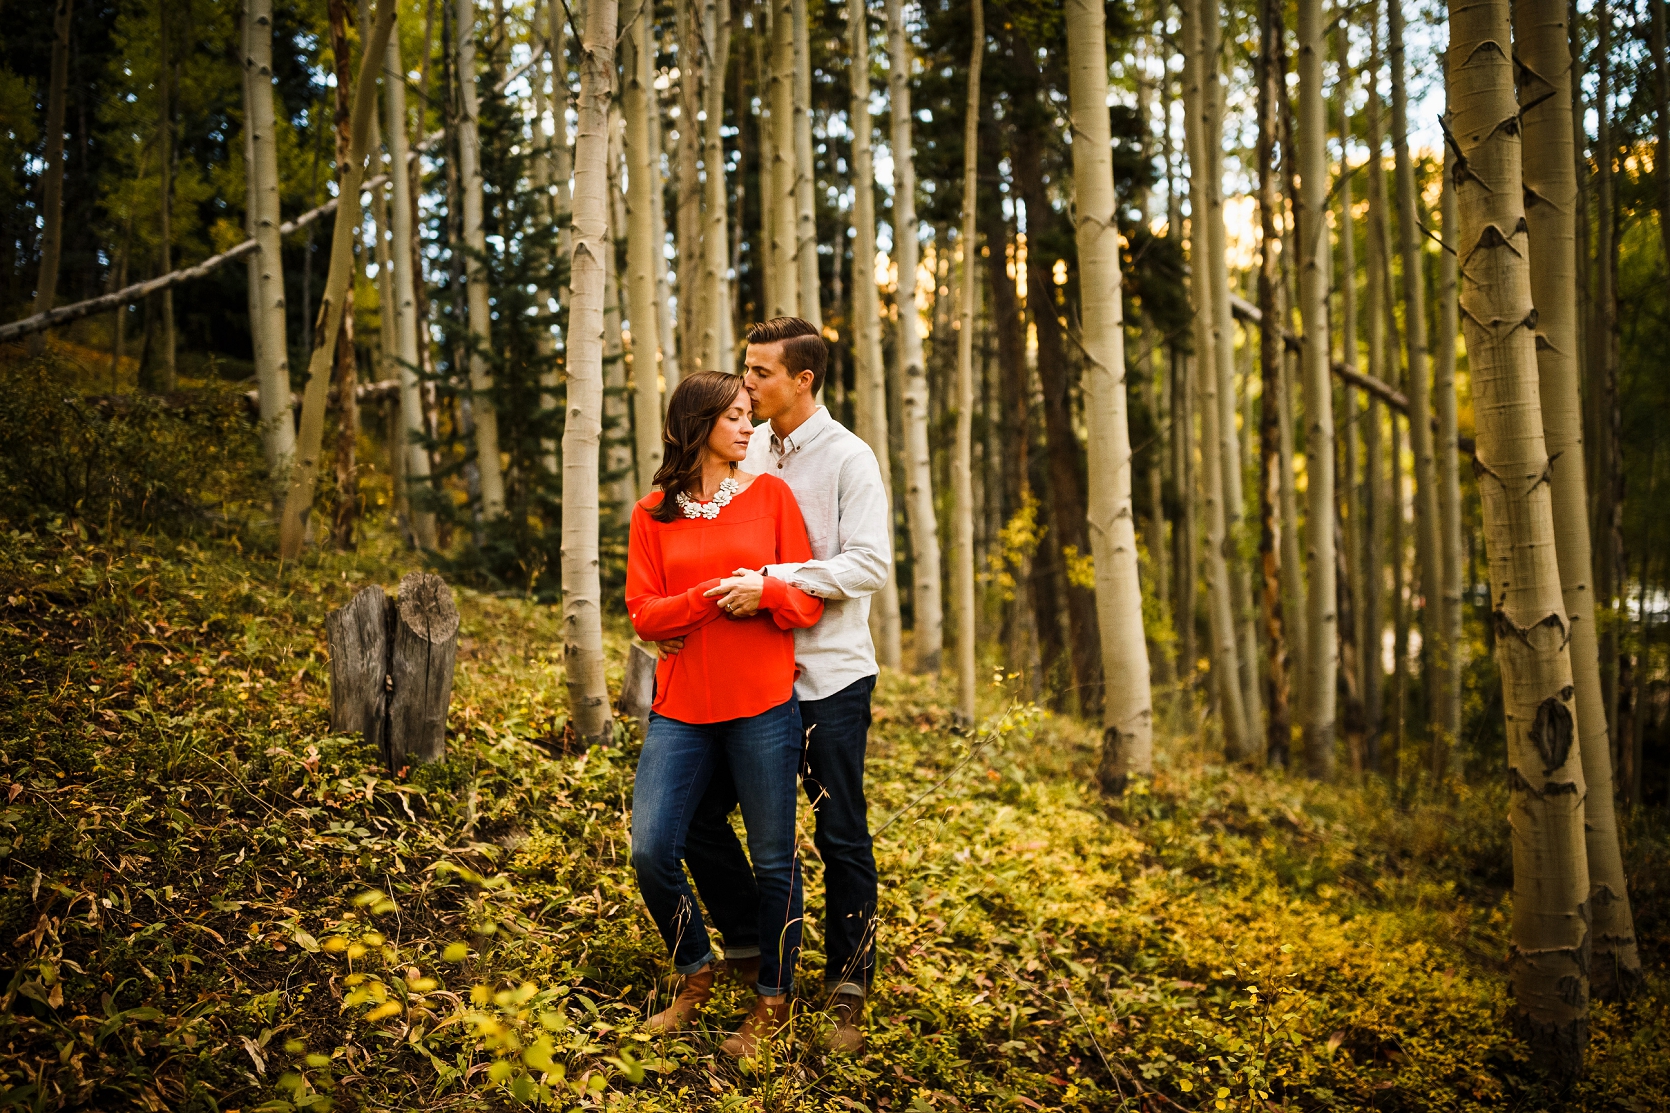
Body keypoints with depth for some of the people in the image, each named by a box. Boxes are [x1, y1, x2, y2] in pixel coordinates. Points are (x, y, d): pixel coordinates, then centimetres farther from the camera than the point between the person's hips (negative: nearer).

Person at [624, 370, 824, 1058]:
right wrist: (713, 596, -14)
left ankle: (773, 1000, 23)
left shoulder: (770, 494, 5)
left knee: (773, 859, 4)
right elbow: (643, 613, 1)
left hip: (764, 704, -1)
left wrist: (763, 592, -18)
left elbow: (809, 601, 4)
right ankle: (695, 975, 21)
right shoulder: (652, 513, 8)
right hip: (681, 709, 1)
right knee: (651, 852, -6)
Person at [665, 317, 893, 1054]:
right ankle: (749, 949, 25)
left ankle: (847, 994, 18)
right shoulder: (748, 453, 8)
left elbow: (870, 564, -18)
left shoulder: (848, 458, -8)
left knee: (841, 840, 4)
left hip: (830, 675, -5)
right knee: (698, 814, 6)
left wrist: (772, 582, -26)